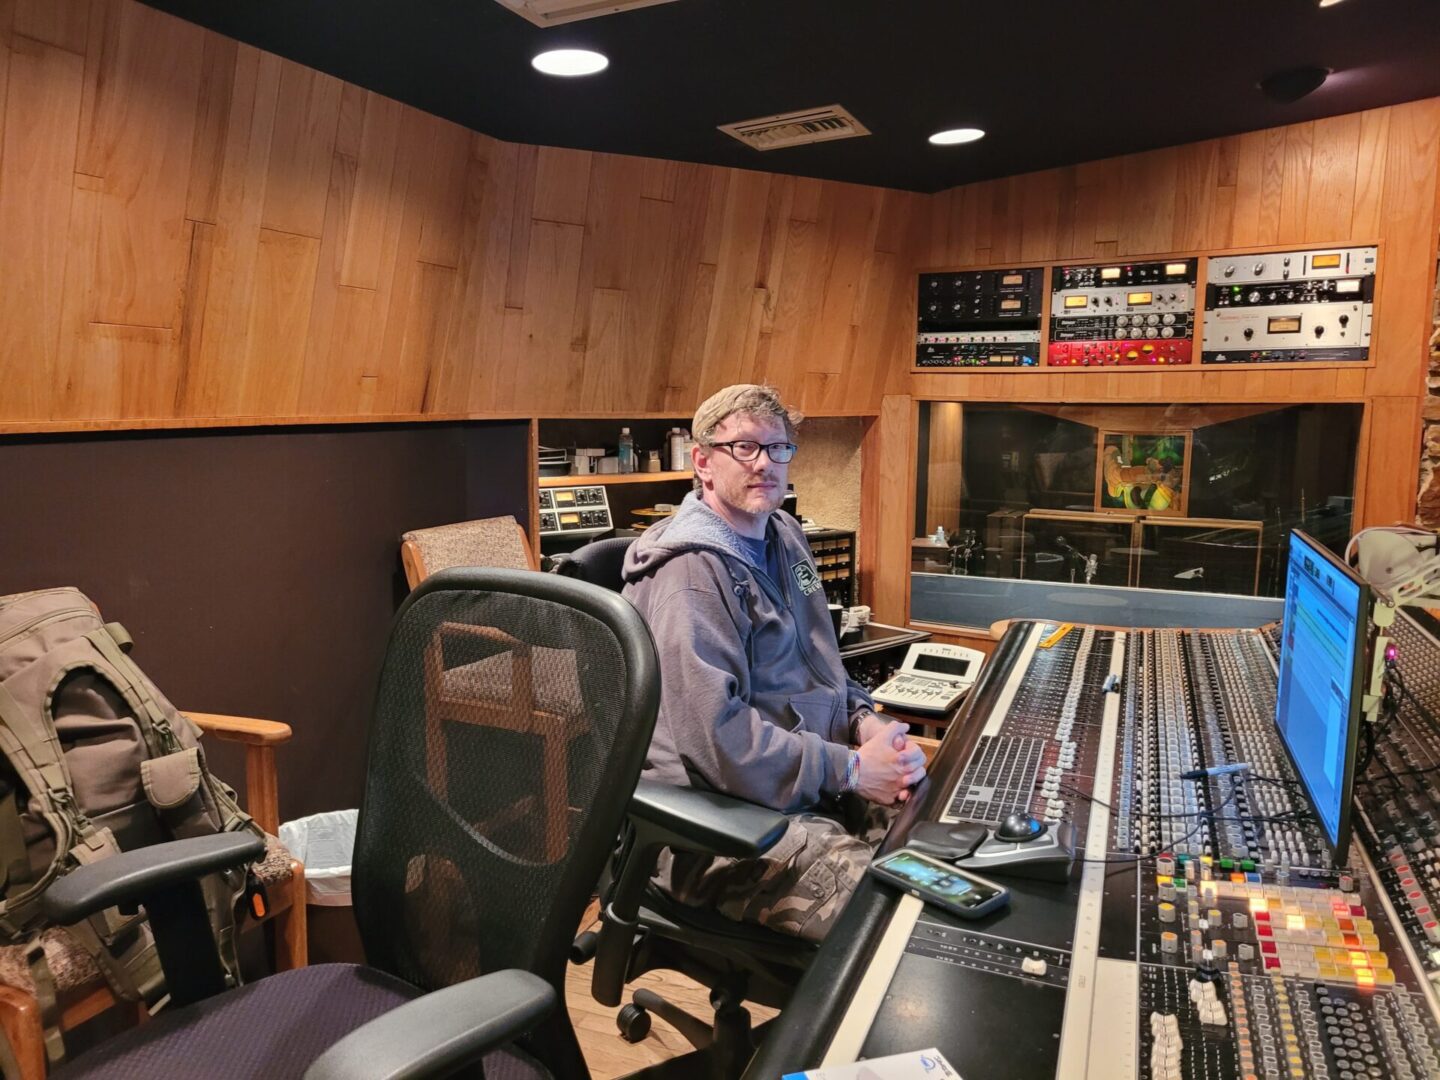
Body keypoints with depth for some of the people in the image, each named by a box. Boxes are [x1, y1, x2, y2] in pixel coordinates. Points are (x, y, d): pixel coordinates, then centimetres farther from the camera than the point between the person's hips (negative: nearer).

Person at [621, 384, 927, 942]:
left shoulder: (785, 539, 14)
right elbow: (714, 734, -25)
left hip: (819, 780, 9)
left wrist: (867, 723, 2)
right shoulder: (690, 570, -17)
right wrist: (851, 770, -18)